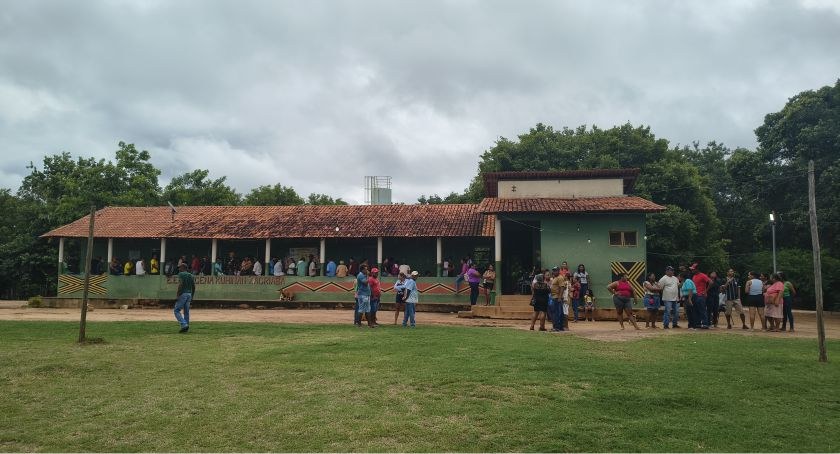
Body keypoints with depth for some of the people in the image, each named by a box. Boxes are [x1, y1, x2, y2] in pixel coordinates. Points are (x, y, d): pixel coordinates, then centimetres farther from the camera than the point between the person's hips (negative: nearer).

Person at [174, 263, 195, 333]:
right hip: (189, 294, 7)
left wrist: (177, 295, -16)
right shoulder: (190, 275, 15)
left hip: (183, 294, -7)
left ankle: (184, 325, -17)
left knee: (177, 311, -3)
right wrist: (192, 296, 18)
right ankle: (186, 328, 10)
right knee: (186, 311, 10)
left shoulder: (181, 274, -6)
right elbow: (194, 286, 13)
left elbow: (180, 285, -18)